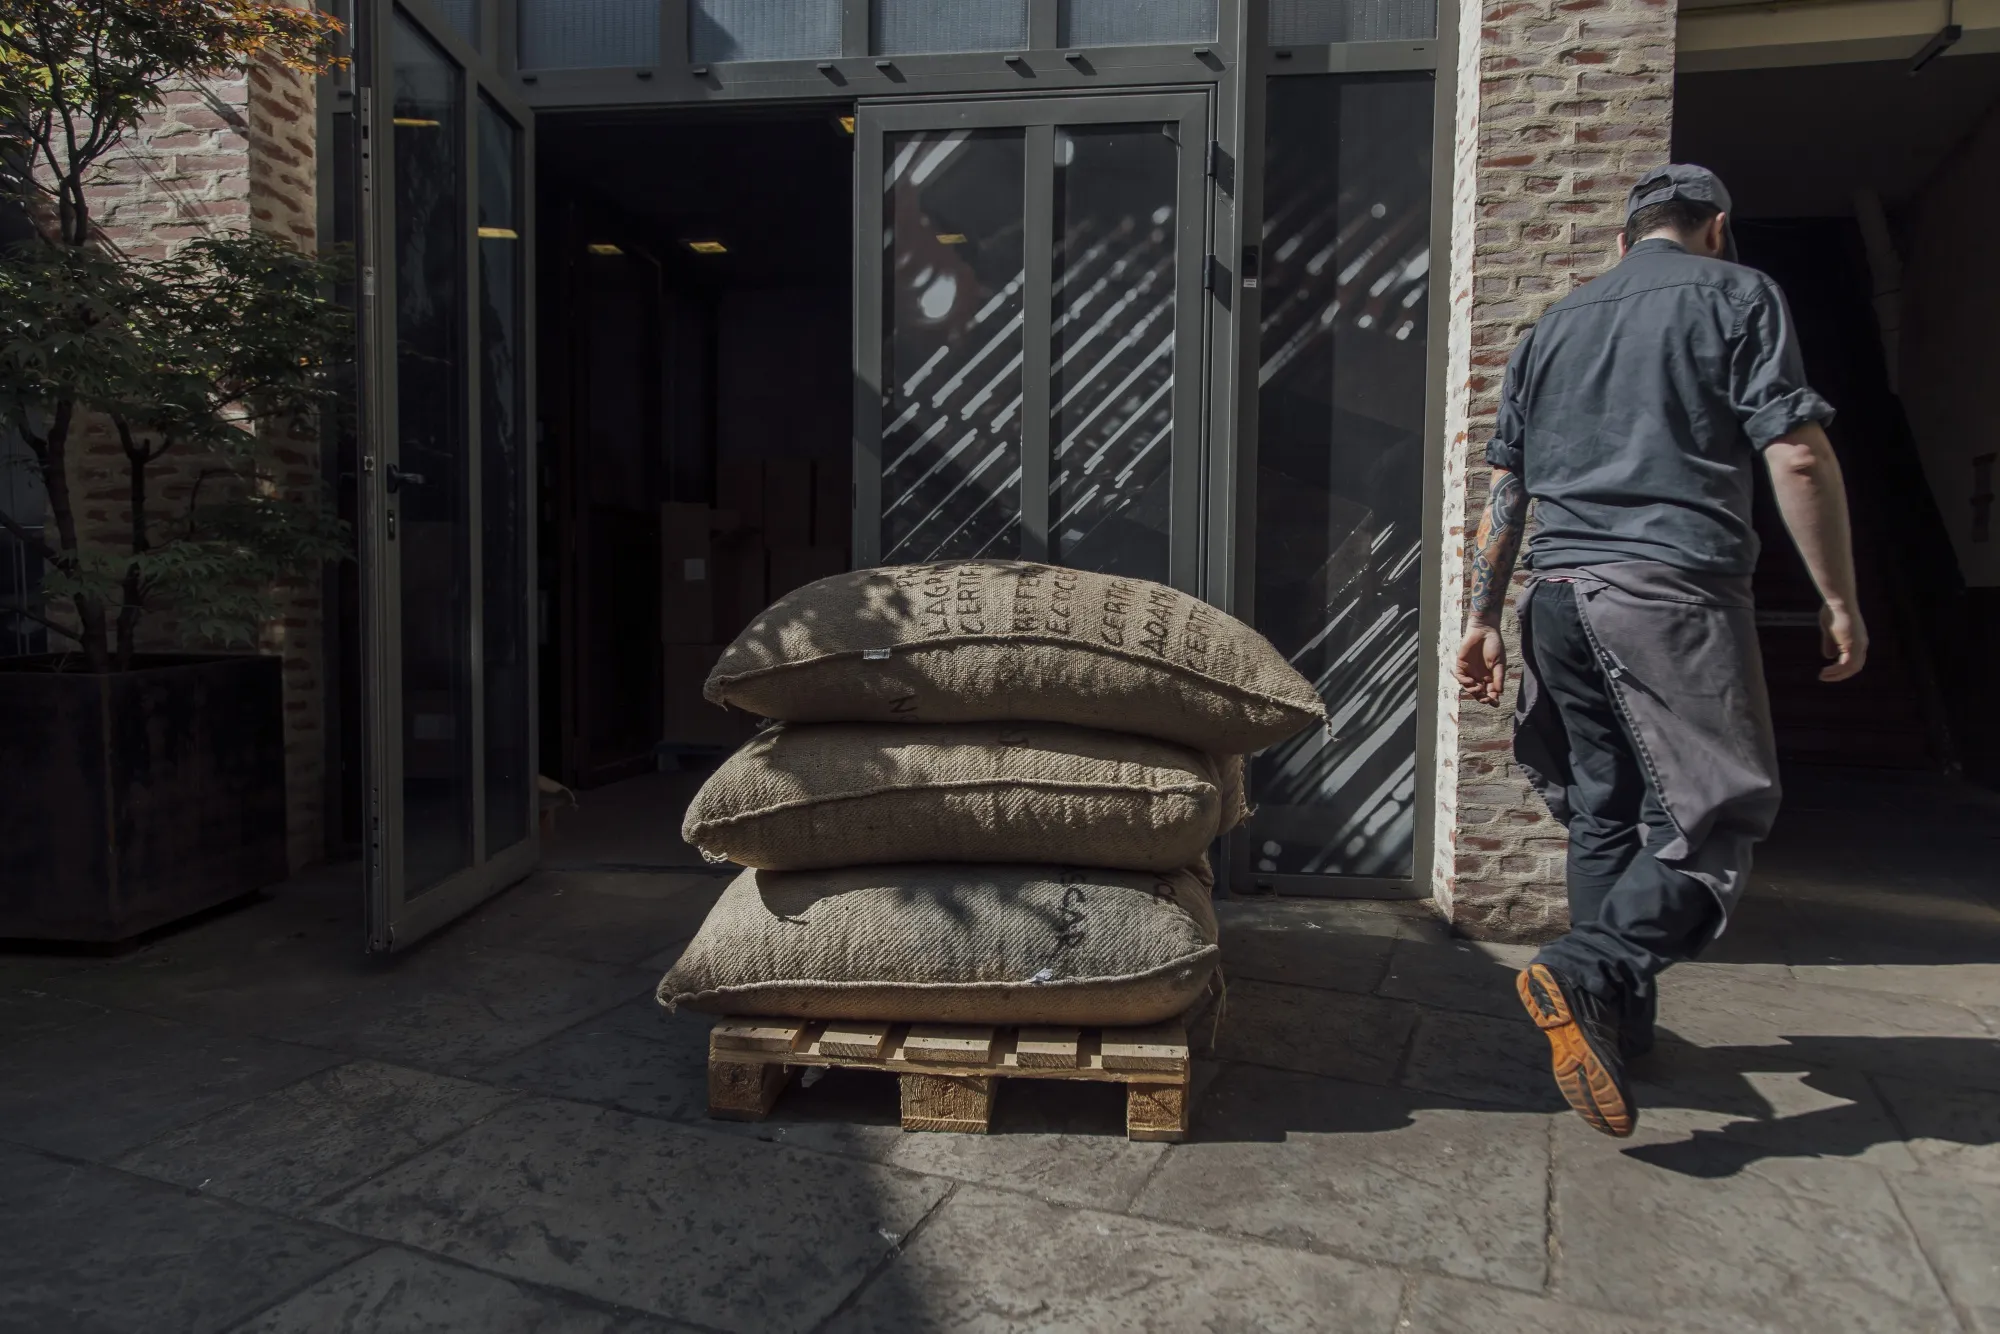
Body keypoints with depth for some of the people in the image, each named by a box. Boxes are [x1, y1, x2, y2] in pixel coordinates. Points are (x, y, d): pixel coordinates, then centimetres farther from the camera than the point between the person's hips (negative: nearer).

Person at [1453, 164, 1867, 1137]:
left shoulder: (1552, 327, 20)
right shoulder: (1736, 294, 6)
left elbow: (1504, 489, 17)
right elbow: (1797, 455, -5)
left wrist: (1482, 617, 19)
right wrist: (1839, 600, 1)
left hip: (1560, 594, 6)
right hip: (1674, 592, -6)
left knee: (1604, 811, 14)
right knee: (1716, 811, -2)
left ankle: (1617, 1018, 18)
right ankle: (1588, 973, -22)